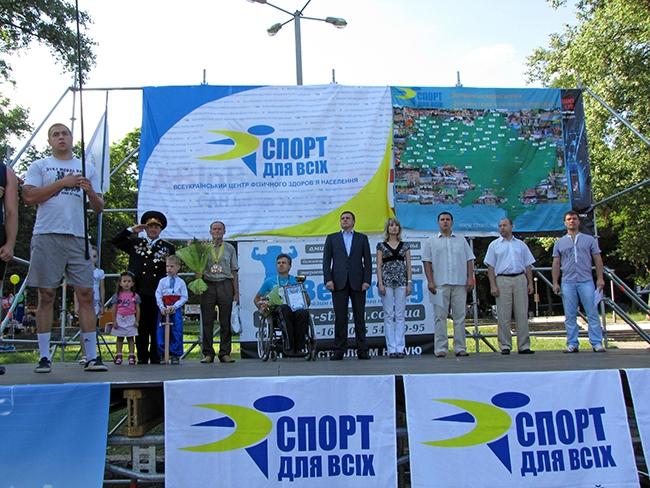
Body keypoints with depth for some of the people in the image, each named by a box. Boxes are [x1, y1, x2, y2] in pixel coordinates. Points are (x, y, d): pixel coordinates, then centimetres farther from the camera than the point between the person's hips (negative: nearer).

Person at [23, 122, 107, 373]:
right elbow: (29, 196, -3)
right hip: (47, 236, -2)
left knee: (86, 295, -4)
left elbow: (99, 208, 16)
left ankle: (92, 356, -1)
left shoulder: (87, 168, 19)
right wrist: (62, 182, -7)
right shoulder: (39, 166, 12)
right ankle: (44, 357, 8)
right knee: (46, 296, 1)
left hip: (78, 238, 2)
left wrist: (90, 192, -5)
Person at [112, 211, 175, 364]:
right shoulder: (135, 243, 15)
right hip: (138, 292, 1)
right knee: (141, 326, 4)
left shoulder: (168, 247, 11)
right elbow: (115, 241, 8)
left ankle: (156, 357, 9)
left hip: (157, 293, -1)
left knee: (156, 326, 1)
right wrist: (131, 230, 3)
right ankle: (142, 358, 10)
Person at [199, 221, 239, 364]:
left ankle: (225, 353, 6)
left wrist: (236, 292, 4)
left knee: (226, 321, 1)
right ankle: (208, 354, 6)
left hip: (225, 284, 0)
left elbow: (234, 271, 10)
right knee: (207, 321, 0)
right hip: (208, 284, 0)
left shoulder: (230, 248, 12)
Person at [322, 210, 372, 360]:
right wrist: (328, 279, -6)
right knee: (340, 318, 1)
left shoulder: (362, 238, 12)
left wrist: (367, 280, -5)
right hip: (339, 283, 0)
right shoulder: (331, 238, 13)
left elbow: (367, 261, 6)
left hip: (358, 283, 0)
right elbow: (326, 261, 6)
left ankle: (362, 350, 7)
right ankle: (339, 351, 6)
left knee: (359, 317, 2)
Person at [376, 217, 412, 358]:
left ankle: (400, 348, 4)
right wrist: (380, 283, -8)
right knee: (388, 315, -1)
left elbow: (408, 265, 9)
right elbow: (379, 266, 2)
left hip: (401, 281, 1)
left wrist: (409, 283, 0)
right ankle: (391, 349, 2)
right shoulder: (381, 245, 7)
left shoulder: (404, 245, 11)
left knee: (400, 316, 1)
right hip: (386, 281, -1)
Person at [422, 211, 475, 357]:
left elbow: (469, 260, 13)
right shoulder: (431, 241, 9)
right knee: (440, 316, -3)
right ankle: (440, 348, 1)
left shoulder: (461, 240, 15)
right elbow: (427, 262, 4)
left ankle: (460, 348, 9)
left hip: (460, 284, 2)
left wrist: (470, 278, 1)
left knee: (459, 316, 3)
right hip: (440, 284, -2)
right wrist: (430, 281, -5)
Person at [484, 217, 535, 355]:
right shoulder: (494, 245, 8)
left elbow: (528, 266, 15)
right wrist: (493, 285, -7)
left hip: (520, 279, 2)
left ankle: (524, 346, 7)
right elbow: (490, 267, 3)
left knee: (522, 315, 2)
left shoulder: (521, 244, 15)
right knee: (503, 316, -1)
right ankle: (505, 346, 5)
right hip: (502, 280, -2)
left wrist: (530, 283, 5)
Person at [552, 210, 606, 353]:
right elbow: (556, 264, 10)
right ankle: (572, 344, 9)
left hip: (586, 281, -1)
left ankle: (597, 343, 2)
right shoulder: (559, 242, 12)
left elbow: (597, 259, 7)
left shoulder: (589, 239, 10)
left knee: (592, 313, -3)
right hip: (568, 283, 1)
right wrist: (555, 282, 3)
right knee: (570, 316, 3)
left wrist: (600, 278, -3)